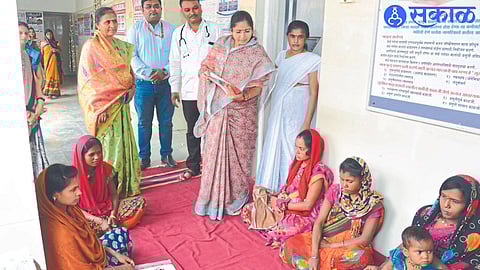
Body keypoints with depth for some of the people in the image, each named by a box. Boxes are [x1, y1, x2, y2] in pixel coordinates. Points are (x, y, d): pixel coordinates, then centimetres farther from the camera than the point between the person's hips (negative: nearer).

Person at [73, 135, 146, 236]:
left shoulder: (106, 168, -7)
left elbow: (114, 194, 0)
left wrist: (113, 215, -18)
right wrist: (100, 221, -26)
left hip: (108, 208, 4)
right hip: (87, 215, -4)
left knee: (140, 201, -9)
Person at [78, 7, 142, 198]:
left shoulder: (121, 45, 12)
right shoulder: (91, 47, -7)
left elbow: (128, 71, 21)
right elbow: (88, 80, -11)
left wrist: (131, 87, 0)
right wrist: (98, 108, -18)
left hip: (121, 103, 6)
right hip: (104, 105, -6)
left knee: (123, 140, 11)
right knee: (108, 144, -3)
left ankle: (126, 184, 24)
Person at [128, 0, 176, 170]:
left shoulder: (171, 29, 8)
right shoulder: (136, 29, 6)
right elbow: (132, 56, -2)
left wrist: (164, 72, -14)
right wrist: (149, 72, -15)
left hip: (166, 83, 1)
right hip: (144, 84, -1)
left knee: (166, 122, 7)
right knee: (144, 122, 6)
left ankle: (166, 155, 20)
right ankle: (144, 157, 17)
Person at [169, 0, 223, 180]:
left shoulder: (214, 29, 3)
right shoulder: (178, 33, 10)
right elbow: (175, 62, 12)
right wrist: (175, 89, 9)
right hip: (189, 91, 2)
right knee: (192, 130, 10)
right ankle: (193, 166, 24)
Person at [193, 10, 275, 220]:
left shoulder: (257, 53, -2)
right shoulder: (221, 45, 6)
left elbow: (259, 85, -7)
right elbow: (204, 68, 14)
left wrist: (243, 96, -26)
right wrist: (205, 71, -10)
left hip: (242, 112, -2)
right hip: (218, 110, 3)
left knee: (238, 154, 4)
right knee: (214, 153, 6)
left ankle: (235, 200, 22)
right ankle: (213, 199, 21)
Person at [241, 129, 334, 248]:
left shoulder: (318, 173, -18)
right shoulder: (298, 165, 7)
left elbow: (307, 205, -18)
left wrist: (281, 204, -14)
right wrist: (273, 196, -5)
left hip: (305, 216, -8)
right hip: (288, 208, 8)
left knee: (275, 228, -38)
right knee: (249, 210, -4)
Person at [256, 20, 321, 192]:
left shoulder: (312, 60, -9)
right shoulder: (282, 56, 9)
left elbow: (314, 93, -11)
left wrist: (307, 123, -15)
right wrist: (273, 112, 14)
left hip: (297, 113, -6)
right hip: (278, 111, 6)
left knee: (292, 150, -2)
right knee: (273, 147, 12)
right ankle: (272, 188, 28)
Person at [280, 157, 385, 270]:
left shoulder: (374, 203, -12)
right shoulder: (335, 190, -5)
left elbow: (364, 239, -13)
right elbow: (319, 222, -9)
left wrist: (331, 245, -16)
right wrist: (314, 255, -20)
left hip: (351, 247, -1)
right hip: (325, 239, 2)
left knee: (362, 257, -38)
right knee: (290, 245, -20)